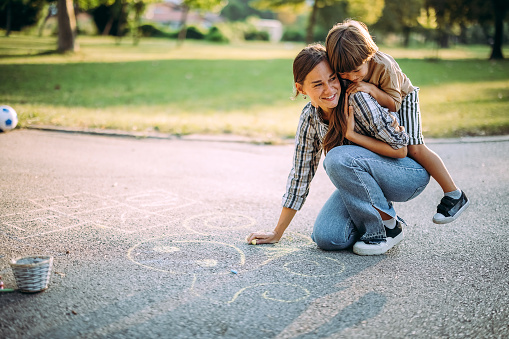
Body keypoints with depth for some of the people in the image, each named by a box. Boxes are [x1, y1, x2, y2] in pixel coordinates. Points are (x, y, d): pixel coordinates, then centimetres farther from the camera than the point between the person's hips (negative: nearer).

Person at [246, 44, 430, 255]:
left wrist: (352, 135, -26)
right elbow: (300, 176, 0)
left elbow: (400, 149, -20)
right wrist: (277, 233, 1)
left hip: (410, 174, -5)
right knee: (325, 238, -16)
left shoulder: (357, 99, -25)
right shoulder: (309, 119, -7)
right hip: (364, 180, 5)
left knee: (337, 158, -31)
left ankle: (388, 227, -12)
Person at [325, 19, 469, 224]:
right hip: (374, 108, 6)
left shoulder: (383, 67, -40)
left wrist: (371, 89, -46)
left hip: (402, 99, -5)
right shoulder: (344, 67, -26)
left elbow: (393, 104, -33)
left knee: (414, 147, -19)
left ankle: (454, 195, -7)